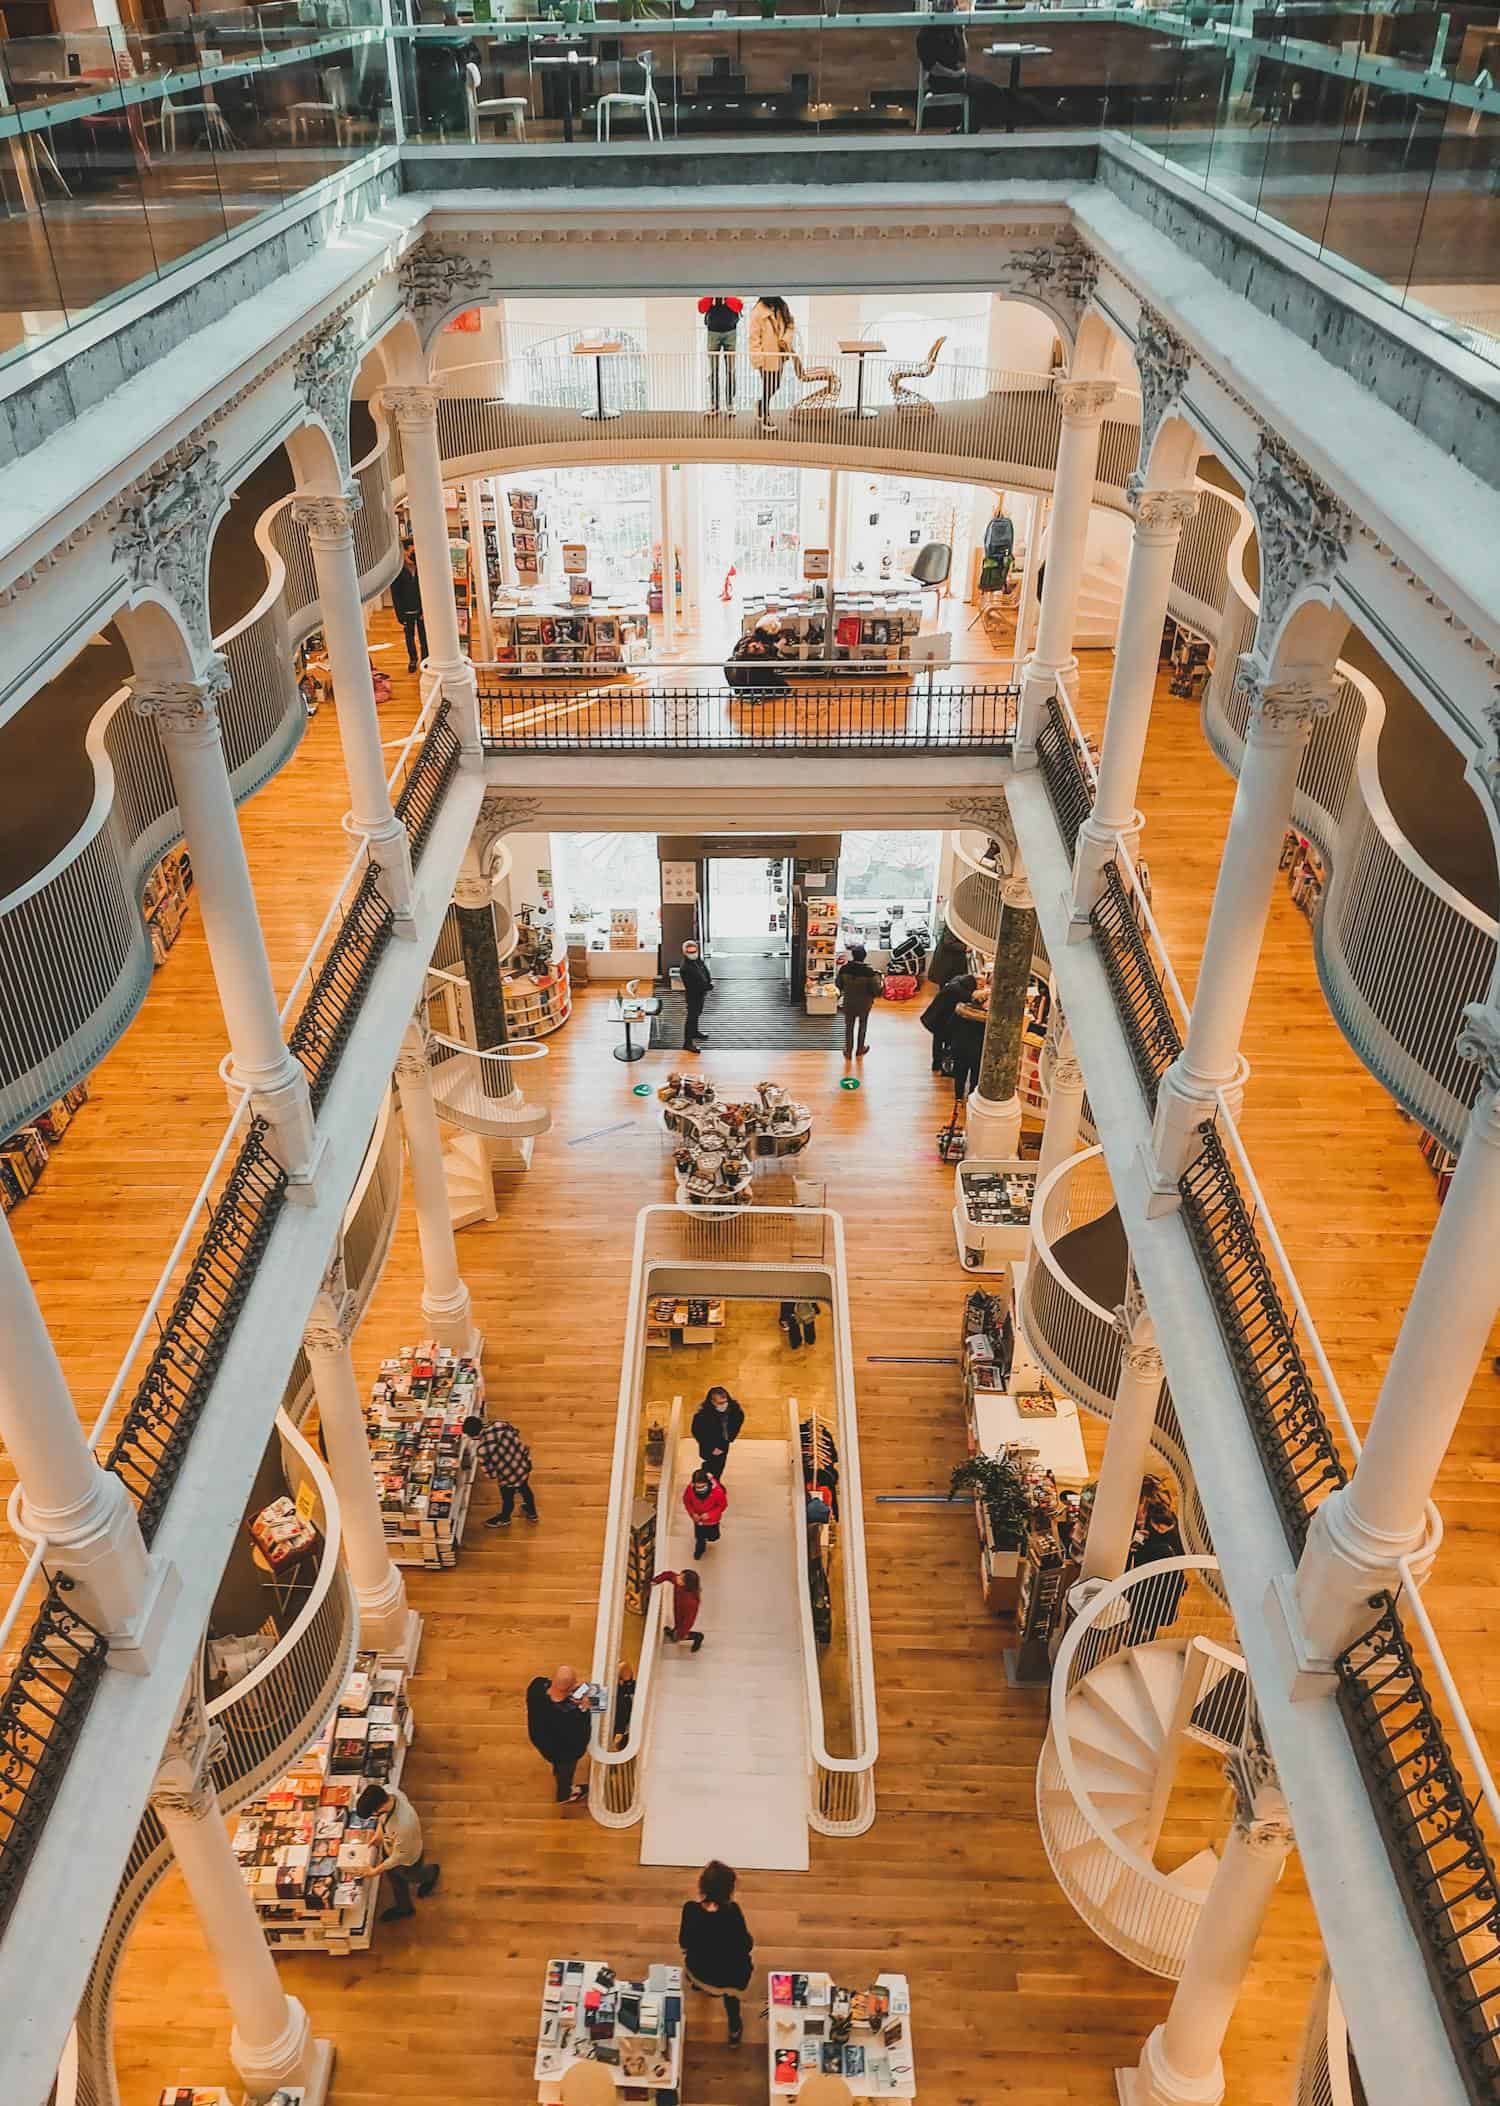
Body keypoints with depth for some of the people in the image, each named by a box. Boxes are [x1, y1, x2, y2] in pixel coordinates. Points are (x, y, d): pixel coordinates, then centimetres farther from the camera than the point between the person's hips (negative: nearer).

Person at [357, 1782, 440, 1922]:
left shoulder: (404, 1825, -49)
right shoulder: (388, 1791, -31)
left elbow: (399, 1856, -28)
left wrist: (377, 1870, -15)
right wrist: (379, 1833, -1)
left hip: (407, 1859, -6)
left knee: (411, 1877, 29)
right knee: (395, 1879, 31)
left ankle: (432, 1873, 60)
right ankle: (403, 1907, 59)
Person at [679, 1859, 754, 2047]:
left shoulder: (690, 1909, -26)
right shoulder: (733, 1912, -31)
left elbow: (684, 1943, -8)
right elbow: (746, 1947, -17)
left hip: (698, 1973, 2)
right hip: (732, 1978, -2)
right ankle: (734, 2029, 43)